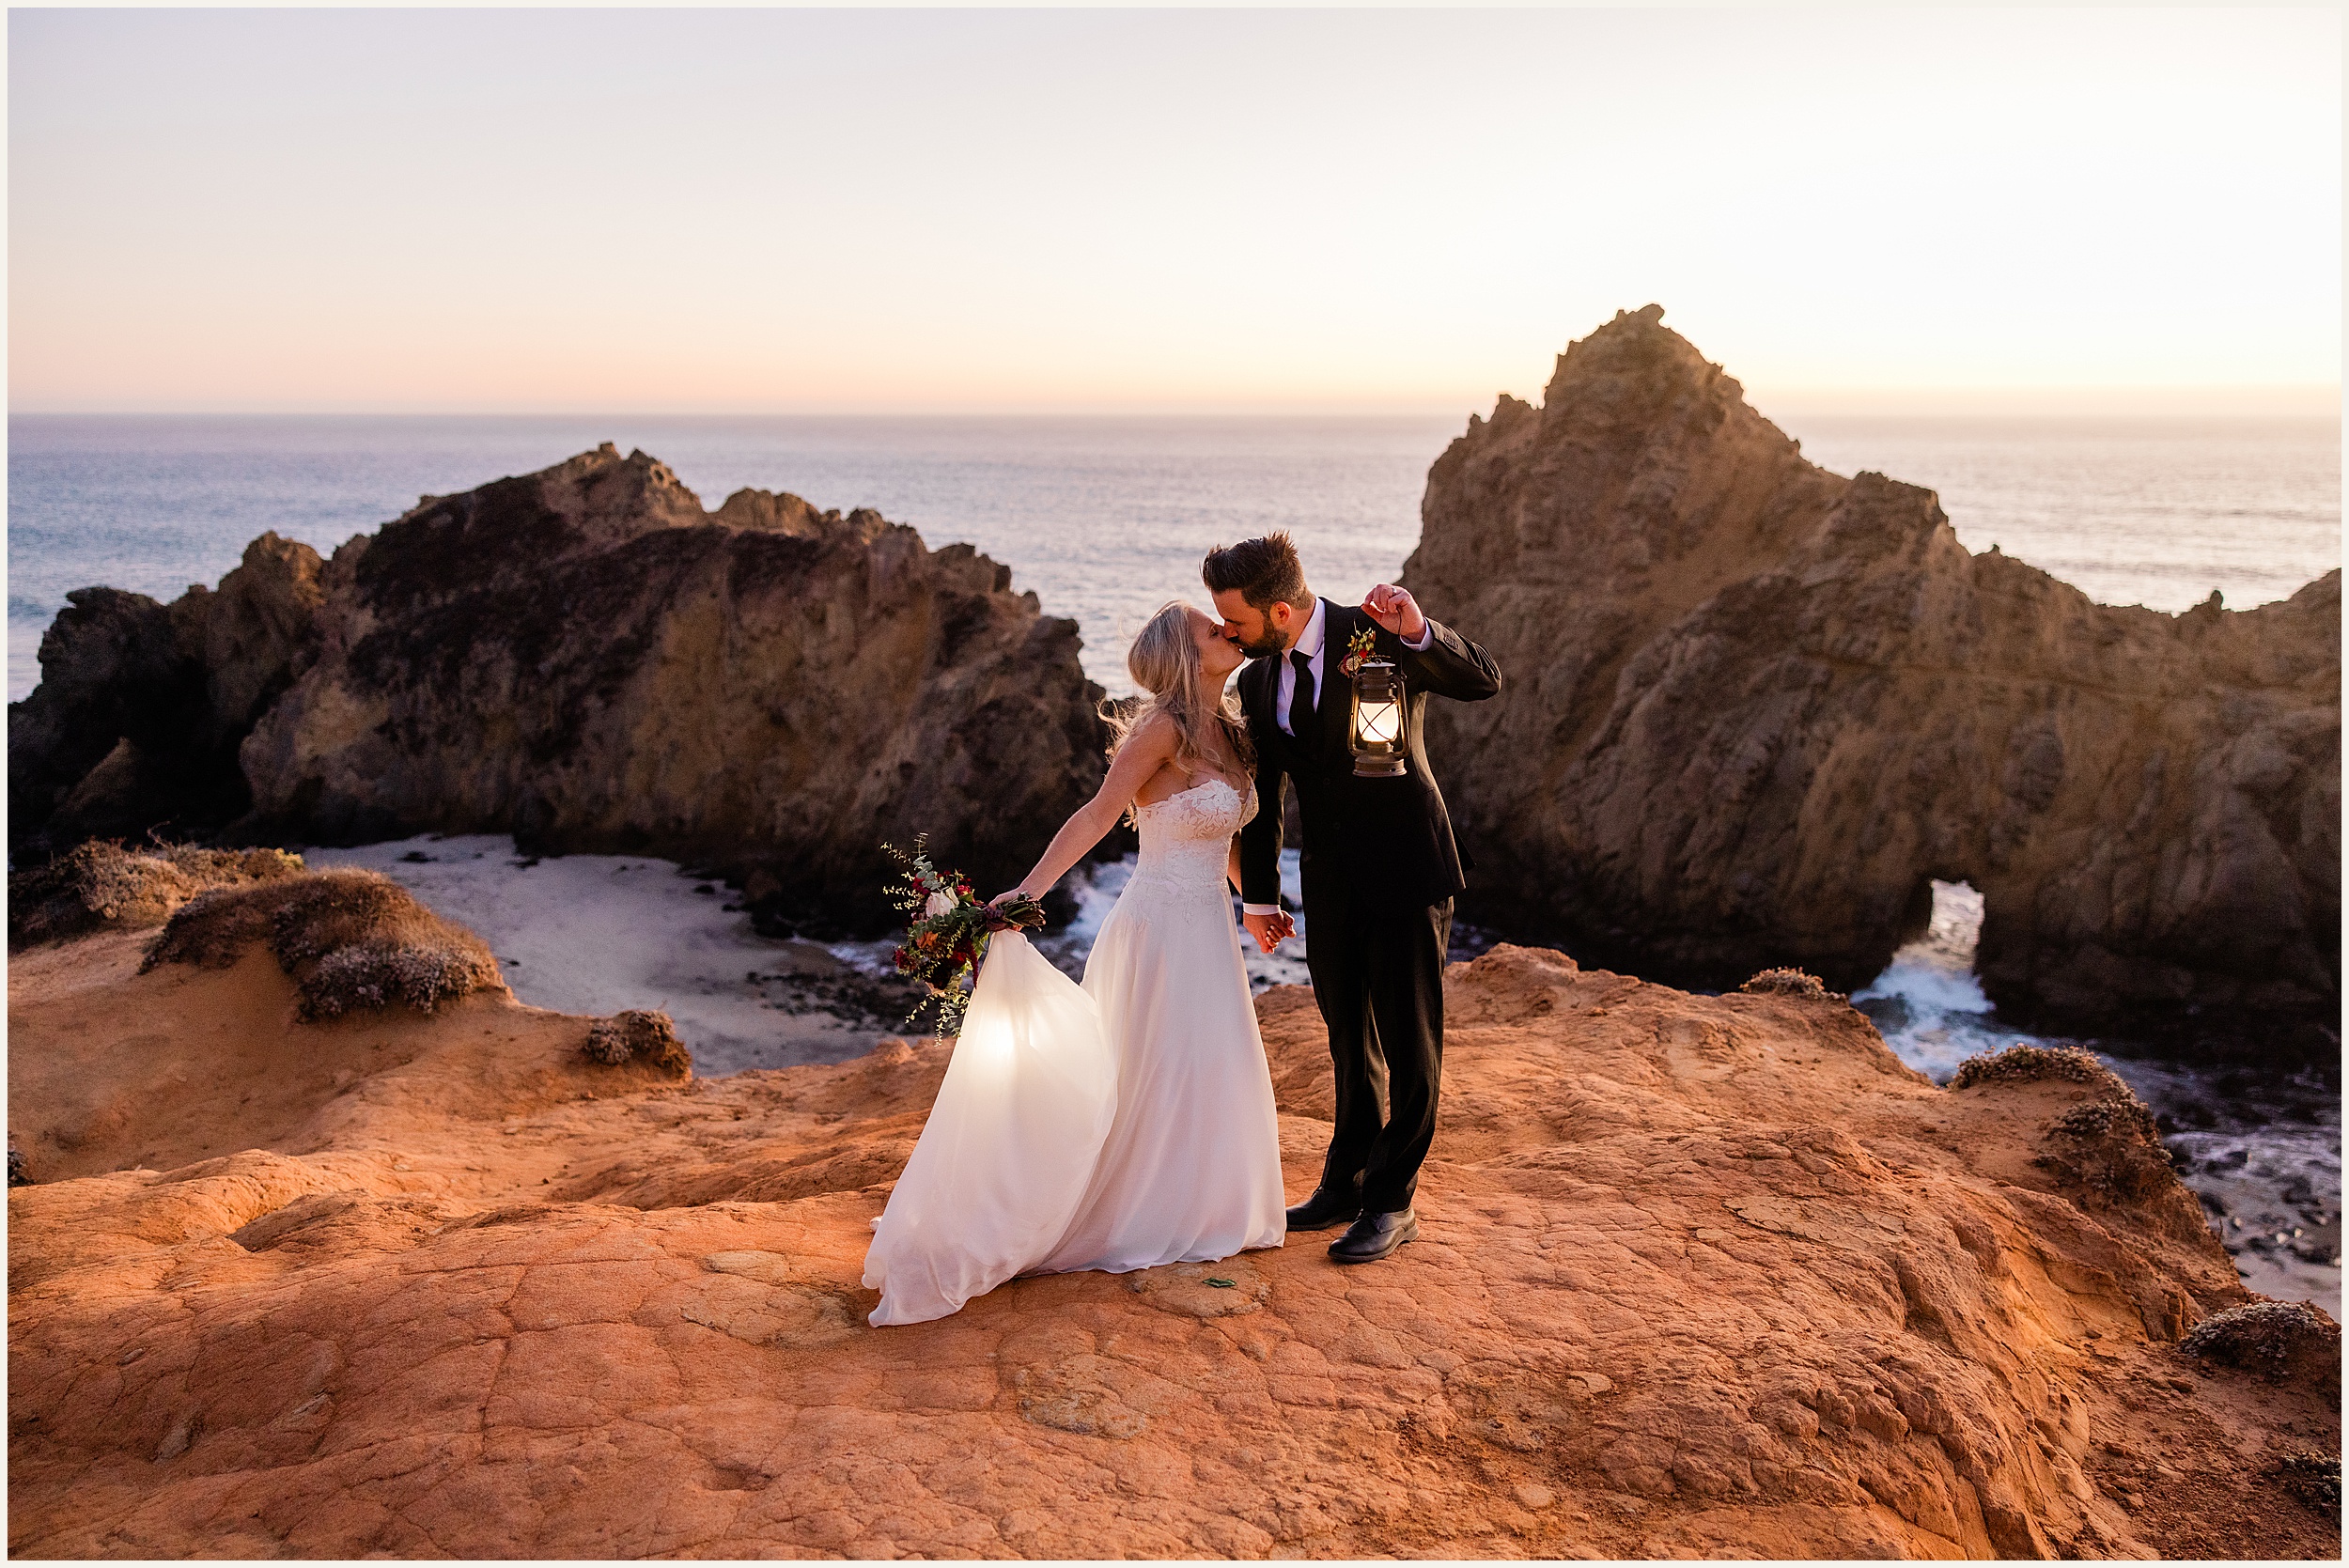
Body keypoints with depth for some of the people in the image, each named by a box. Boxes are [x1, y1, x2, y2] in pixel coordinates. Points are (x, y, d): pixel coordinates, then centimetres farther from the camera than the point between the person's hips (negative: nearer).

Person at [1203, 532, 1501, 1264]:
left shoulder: (1377, 635, -14)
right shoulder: (1259, 680, 2)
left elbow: (1484, 681, -22)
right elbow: (1264, 794, 11)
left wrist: (1418, 631, -40)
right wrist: (1258, 897, 15)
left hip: (1405, 872, -6)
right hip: (1330, 881, 6)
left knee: (1408, 1044, 2)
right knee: (1349, 1040, 17)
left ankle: (1391, 1203, 14)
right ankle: (1346, 1184, 31)